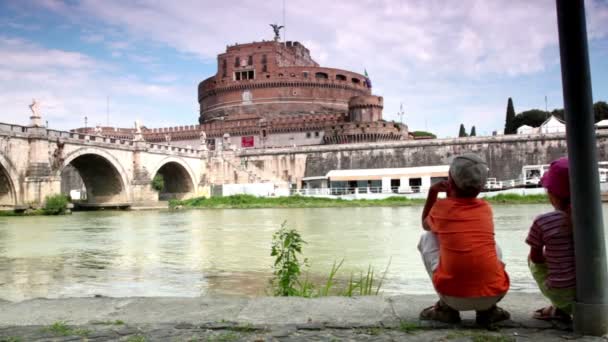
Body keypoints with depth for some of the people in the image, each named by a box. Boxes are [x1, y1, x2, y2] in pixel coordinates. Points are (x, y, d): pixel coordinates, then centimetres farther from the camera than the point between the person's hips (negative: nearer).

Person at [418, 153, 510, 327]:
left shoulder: (440, 207, 5)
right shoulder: (486, 208, 12)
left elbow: (426, 224, 29)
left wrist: (432, 192, 32)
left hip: (453, 296, -3)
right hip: (494, 293, 3)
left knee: (426, 239, 20)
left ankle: (446, 308, 15)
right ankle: (488, 309, 16)